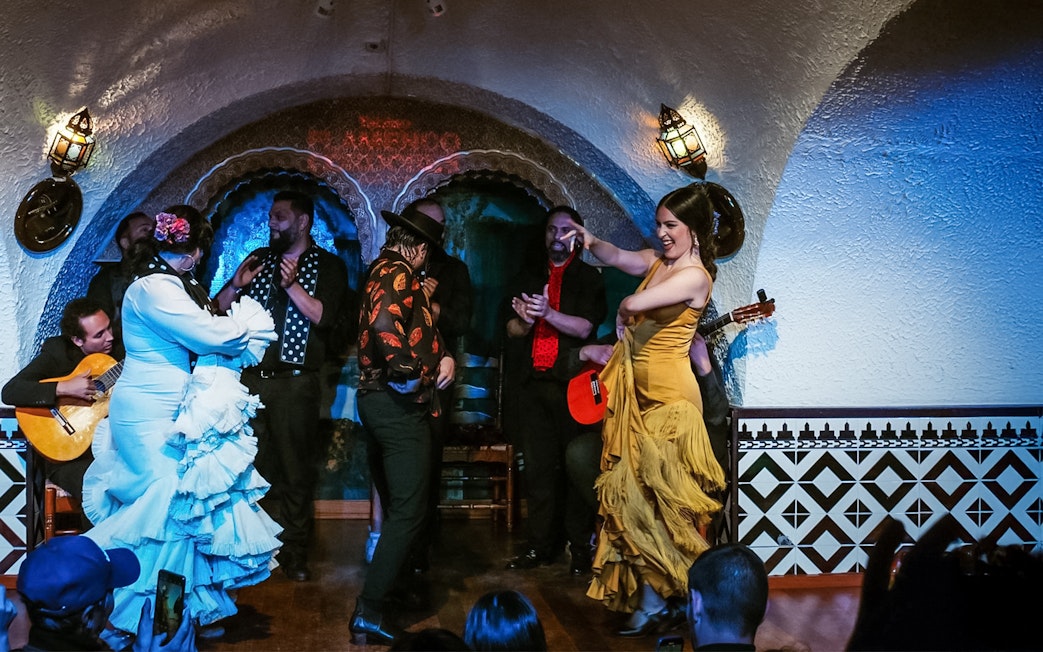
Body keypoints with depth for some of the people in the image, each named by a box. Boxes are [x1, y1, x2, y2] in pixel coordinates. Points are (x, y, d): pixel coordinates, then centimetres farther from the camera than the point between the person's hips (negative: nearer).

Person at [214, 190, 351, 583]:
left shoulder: (328, 266, 2)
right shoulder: (259, 259, 15)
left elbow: (324, 317, -12)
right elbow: (219, 309, 13)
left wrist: (292, 285, -22)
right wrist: (236, 285, -6)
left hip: (295, 383, -4)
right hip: (250, 378, 4)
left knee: (296, 469, -1)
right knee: (251, 466, 8)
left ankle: (294, 552, 9)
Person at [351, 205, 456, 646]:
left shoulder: (382, 270, 18)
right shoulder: (398, 274, -13)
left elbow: (422, 324, 21)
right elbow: (386, 323, -32)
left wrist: (443, 356, 6)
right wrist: (409, 372, -23)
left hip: (375, 396, 10)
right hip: (399, 403, -10)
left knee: (395, 504, 21)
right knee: (408, 511, -7)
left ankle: (388, 585, 33)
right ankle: (369, 613, -6)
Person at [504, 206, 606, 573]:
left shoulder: (588, 278, 6)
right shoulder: (530, 278, 20)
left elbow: (585, 328, -7)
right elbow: (511, 329, 15)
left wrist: (548, 313, -22)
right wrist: (524, 322, -8)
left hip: (573, 384, -4)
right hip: (535, 384, 4)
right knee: (537, 467, 3)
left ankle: (580, 546, 5)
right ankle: (541, 546, 9)